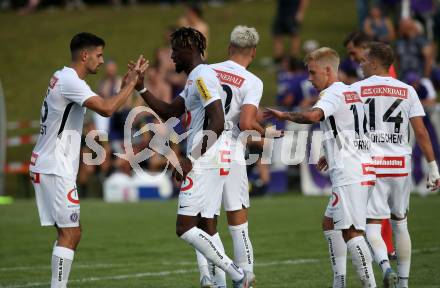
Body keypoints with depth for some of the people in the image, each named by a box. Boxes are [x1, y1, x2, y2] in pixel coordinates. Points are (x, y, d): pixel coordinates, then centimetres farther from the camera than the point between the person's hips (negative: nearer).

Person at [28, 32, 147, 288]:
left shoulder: (64, 78, 18)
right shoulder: (69, 80, -15)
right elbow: (106, 109, -25)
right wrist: (132, 82, -16)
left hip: (45, 166, 10)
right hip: (56, 169, -10)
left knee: (71, 232, 12)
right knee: (70, 233, -9)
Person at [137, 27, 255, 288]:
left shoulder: (202, 76, -12)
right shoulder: (195, 79, 20)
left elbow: (218, 123, -20)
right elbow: (169, 112, 23)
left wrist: (191, 160, -21)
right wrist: (141, 89, 17)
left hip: (205, 162, -11)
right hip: (213, 162, 11)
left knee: (185, 228, -11)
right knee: (206, 226, 10)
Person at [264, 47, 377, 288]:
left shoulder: (333, 93, -9)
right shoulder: (352, 94, 21)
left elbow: (313, 116, -29)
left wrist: (285, 115, -14)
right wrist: (332, 156, 28)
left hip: (349, 173, -10)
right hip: (362, 168, 10)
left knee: (350, 230, -12)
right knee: (329, 223, 17)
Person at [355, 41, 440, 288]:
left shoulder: (357, 89, 0)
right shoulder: (407, 91, 6)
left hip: (371, 165, -3)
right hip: (401, 165, 3)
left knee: (372, 225, -2)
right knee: (400, 224, 16)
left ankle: (385, 266, -28)